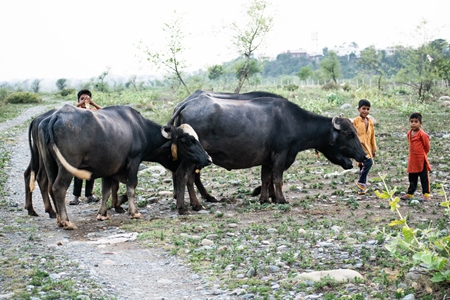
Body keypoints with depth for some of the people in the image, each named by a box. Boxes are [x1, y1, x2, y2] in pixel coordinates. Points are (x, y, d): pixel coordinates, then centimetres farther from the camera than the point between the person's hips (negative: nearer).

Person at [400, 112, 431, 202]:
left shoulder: (422, 134, -15)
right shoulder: (409, 133, 7)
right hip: (412, 159, 7)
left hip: (421, 159, -7)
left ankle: (426, 194, 4)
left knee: (424, 177, 0)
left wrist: (422, 154, 4)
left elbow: (427, 146, -7)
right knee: (412, 178, 14)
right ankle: (410, 193, 22)